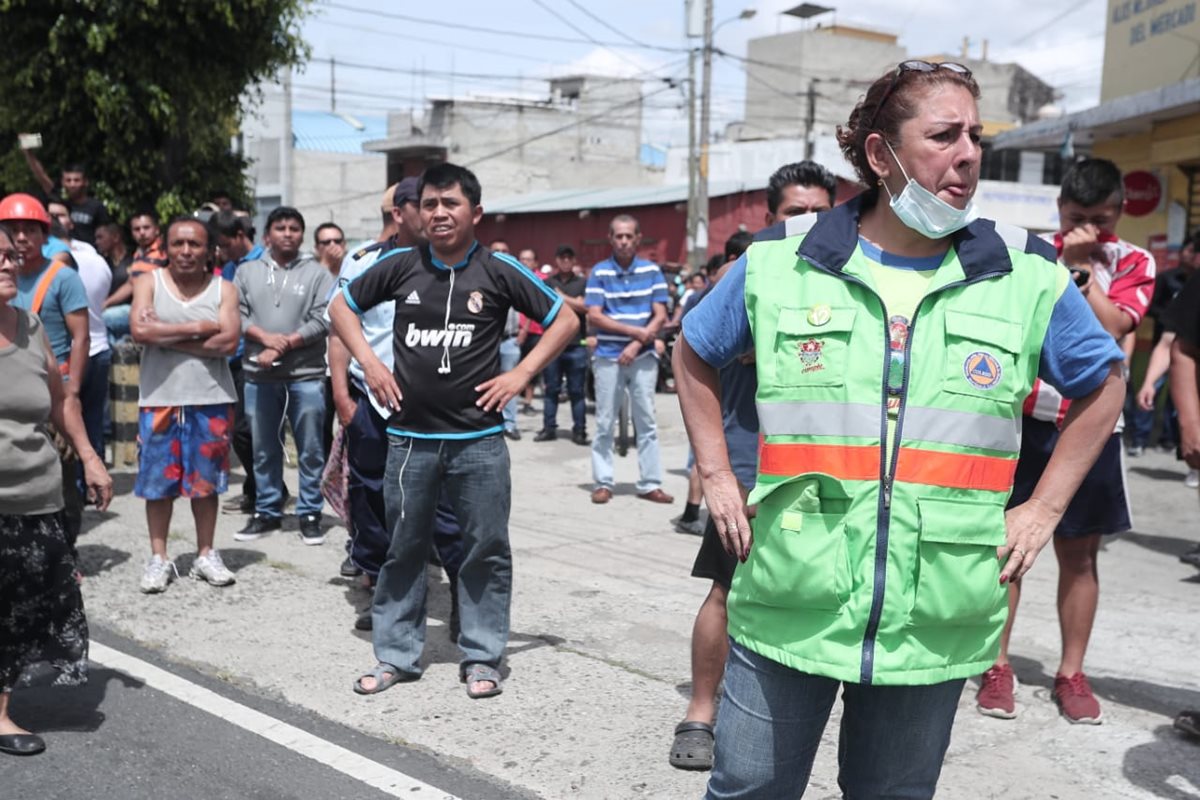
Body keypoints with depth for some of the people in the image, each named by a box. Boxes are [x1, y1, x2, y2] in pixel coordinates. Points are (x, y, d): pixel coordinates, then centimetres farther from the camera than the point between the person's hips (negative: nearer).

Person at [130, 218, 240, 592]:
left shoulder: (223, 289, 1)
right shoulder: (149, 283, 2)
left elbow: (228, 341, -12)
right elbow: (140, 331, -15)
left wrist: (167, 336, -12)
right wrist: (197, 328, -14)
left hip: (211, 400, 0)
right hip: (159, 399, 0)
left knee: (206, 481, 8)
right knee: (158, 480, 5)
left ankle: (205, 554, 20)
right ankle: (158, 557, 17)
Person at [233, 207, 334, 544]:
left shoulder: (318, 274, 2)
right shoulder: (247, 271, 10)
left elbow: (323, 320, -8)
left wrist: (283, 346, -13)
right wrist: (264, 337, -13)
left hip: (306, 375, -2)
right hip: (259, 375, 3)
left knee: (310, 449, 3)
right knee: (264, 448, 12)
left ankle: (310, 514, 13)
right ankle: (266, 512, 23)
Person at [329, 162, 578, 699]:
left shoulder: (499, 271, -3)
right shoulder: (399, 267, 1)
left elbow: (564, 321, 4)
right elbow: (341, 306, 16)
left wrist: (520, 374, -4)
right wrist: (370, 363, 3)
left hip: (479, 440, -1)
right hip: (410, 438, 2)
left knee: (486, 551, 5)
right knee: (403, 550, 11)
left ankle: (482, 658, 19)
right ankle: (395, 655, 25)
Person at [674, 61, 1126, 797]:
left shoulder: (1028, 274, 0)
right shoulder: (779, 261, -2)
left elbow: (1104, 383, 14)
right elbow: (695, 356, 14)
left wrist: (1045, 509, 5)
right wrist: (718, 478, 6)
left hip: (934, 625, 1)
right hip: (788, 610, -1)